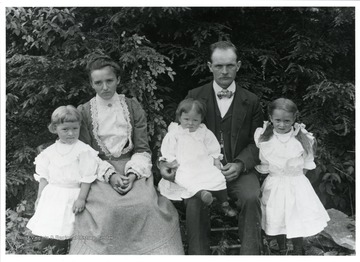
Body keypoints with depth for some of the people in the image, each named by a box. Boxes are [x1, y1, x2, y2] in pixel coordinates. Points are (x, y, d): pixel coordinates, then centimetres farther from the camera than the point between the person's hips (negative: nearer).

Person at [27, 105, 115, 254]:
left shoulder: (84, 151, -8)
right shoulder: (50, 151, 6)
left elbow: (87, 178, -8)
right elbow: (44, 176, 12)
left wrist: (81, 198, -11)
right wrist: (40, 196, 11)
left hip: (71, 196, -4)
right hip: (51, 195, 4)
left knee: (61, 233, -7)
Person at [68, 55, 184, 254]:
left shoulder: (133, 107, 8)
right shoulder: (83, 112, 6)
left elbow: (142, 149, 5)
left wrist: (133, 174, -13)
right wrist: (110, 176, -13)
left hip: (133, 169, 1)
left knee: (147, 204, -25)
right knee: (108, 209, -30)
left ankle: (150, 249, -4)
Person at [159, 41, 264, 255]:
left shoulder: (251, 101, 7)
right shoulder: (194, 97, 6)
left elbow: (256, 142, 6)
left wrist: (240, 164, -13)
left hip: (239, 168, 1)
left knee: (251, 198, -28)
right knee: (194, 200, -28)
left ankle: (250, 253, -12)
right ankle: (199, 253, -11)